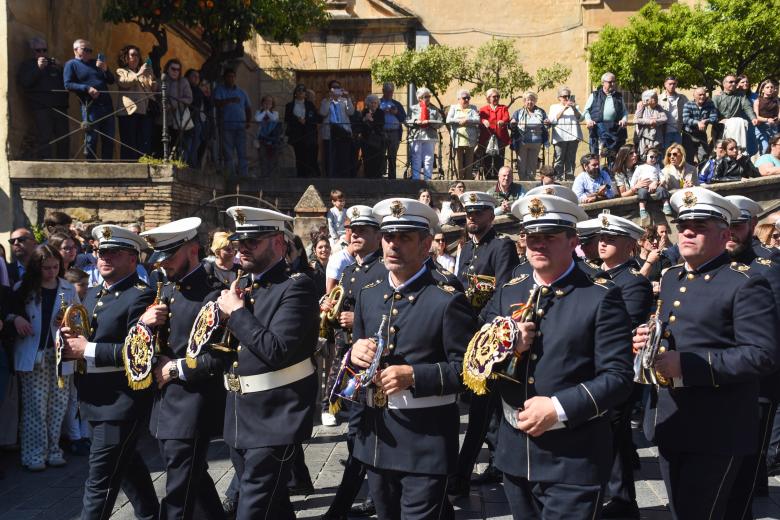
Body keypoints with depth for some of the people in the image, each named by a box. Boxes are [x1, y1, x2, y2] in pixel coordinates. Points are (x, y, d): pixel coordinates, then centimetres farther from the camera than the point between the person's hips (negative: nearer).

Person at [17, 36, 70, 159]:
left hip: (59, 106, 4)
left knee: (64, 138, -1)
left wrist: (60, 69, 0)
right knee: (45, 139, -14)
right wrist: (38, 68, -12)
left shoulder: (53, 63, 25)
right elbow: (24, 82, -5)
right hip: (41, 108, -4)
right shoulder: (27, 65, 14)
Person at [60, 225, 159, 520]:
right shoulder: (93, 293, 13)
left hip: (122, 401, -9)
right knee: (126, 464, 23)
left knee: (100, 481, -5)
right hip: (95, 399, 9)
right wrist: (72, 338, -5)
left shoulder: (141, 296, -15)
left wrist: (87, 349, -22)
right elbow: (84, 336, 18)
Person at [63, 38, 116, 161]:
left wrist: (105, 69, 1)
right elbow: (68, 85, -5)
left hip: (107, 105, 6)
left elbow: (111, 81, 20)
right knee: (91, 139, -6)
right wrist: (87, 88, -16)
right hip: (90, 107, -5)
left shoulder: (95, 63, 23)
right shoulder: (71, 64, 7)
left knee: (109, 139, 3)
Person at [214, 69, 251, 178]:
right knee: (228, 153, -2)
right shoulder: (219, 90, 7)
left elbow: (248, 108, 23)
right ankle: (231, 176, 1)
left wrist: (248, 121, 7)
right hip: (226, 127, -3)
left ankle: (244, 175, -1)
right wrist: (230, 100, -24)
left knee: (242, 153, -2)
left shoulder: (241, 91, 19)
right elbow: (217, 103, -11)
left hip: (240, 126, 3)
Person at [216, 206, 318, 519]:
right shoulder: (241, 285, 13)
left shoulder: (296, 287, -13)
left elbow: (277, 350, -24)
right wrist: (227, 313, -3)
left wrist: (236, 312, -15)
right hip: (239, 417, 8)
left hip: (275, 418, -8)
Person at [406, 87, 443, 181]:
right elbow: (407, 122, 4)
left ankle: (428, 180, 5)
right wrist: (415, 122, -12)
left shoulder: (434, 109, 11)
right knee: (416, 161, -1)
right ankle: (415, 180, 2)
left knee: (429, 161, 1)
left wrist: (430, 122, -12)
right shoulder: (413, 109, 10)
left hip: (430, 137, 1)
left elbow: (440, 123, 3)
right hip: (416, 137, -1)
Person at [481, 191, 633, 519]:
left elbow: (618, 376, -13)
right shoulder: (507, 294, 8)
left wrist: (559, 408, -22)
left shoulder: (601, 297, -7)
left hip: (574, 461, -5)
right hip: (515, 455, 5)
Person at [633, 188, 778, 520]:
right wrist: (647, 340, 0)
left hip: (715, 431, -8)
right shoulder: (671, 278, 13)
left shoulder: (744, 284, -13)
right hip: (669, 422, 8)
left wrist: (688, 365, -27)